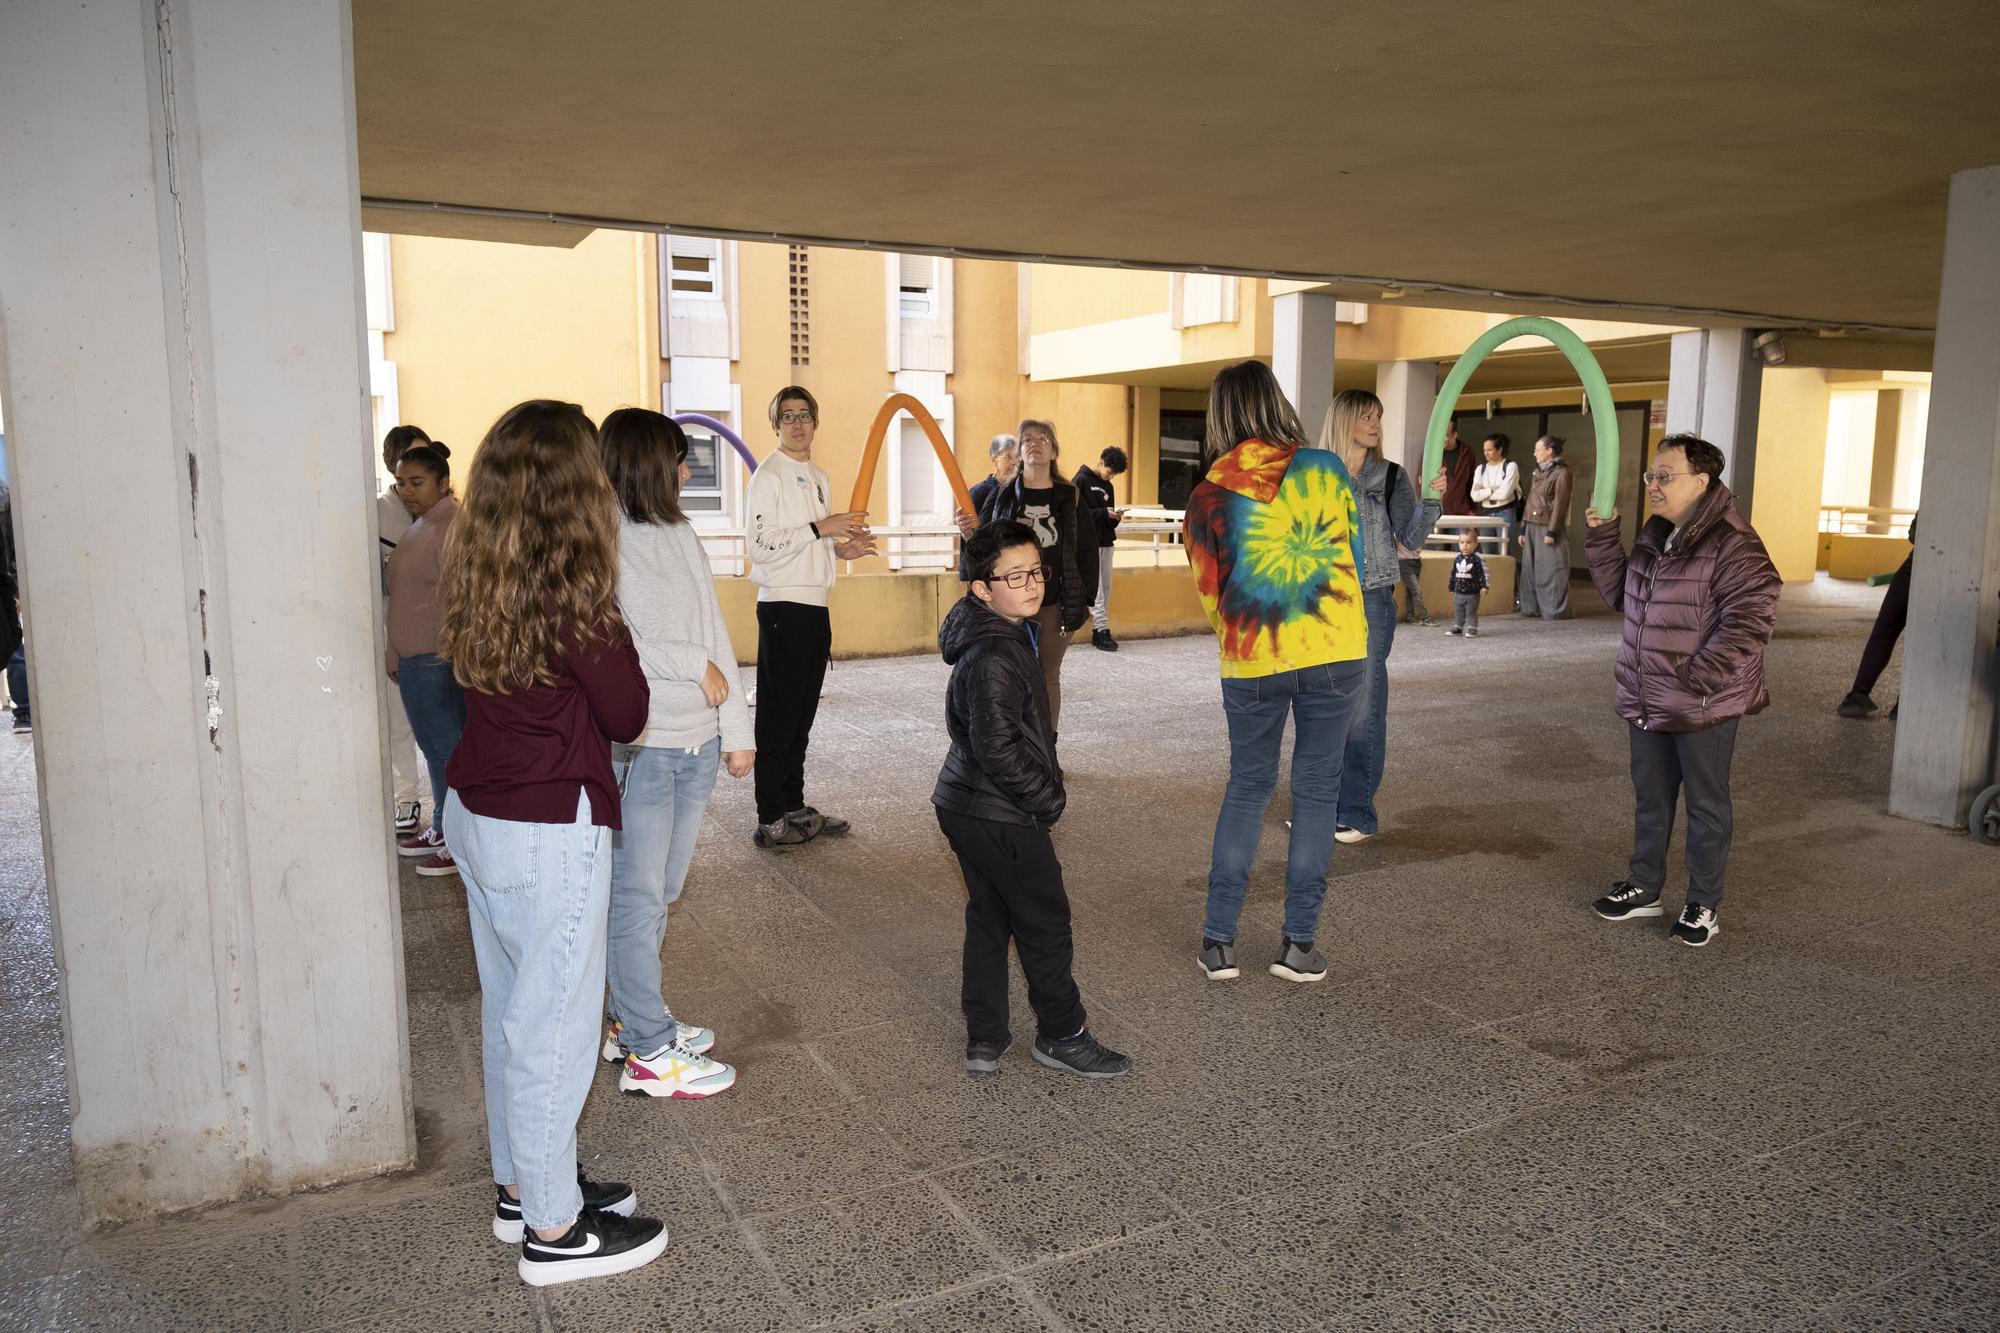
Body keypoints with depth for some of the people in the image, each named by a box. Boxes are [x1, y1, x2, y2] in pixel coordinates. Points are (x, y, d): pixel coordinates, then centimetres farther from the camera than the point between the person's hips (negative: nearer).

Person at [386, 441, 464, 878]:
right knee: (434, 748, 17)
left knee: (451, 749, -2)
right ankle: (441, 829, 29)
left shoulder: (453, 527, -16)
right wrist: (396, 656, 22)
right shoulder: (420, 525, 16)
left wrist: (456, 660, -24)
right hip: (415, 661, 10)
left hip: (439, 661, -10)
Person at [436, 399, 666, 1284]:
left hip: (475, 815, 8)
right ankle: (554, 1230, 19)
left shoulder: (476, 577, 2)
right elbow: (626, 717, -13)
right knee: (554, 1024, 5)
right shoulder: (570, 592, -20)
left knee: (509, 1011, 20)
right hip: (552, 832, -8)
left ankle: (520, 1185, 37)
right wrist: (613, 640, 2)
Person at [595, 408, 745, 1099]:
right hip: (634, 749, -7)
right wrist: (693, 665, -12)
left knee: (660, 892, 17)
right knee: (637, 897, 3)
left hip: (696, 744, 7)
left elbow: (716, 633, 11)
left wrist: (736, 730, 9)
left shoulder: (679, 534, 11)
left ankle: (635, 1017, 32)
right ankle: (649, 1052, 13)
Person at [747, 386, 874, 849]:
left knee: (802, 713, 14)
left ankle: (794, 806, 23)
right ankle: (770, 820, 2)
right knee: (778, 714, -4)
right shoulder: (768, 475, -8)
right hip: (783, 605, -8)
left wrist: (842, 549, 8)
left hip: (815, 605, 8)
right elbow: (761, 545, -18)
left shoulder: (820, 477, 18)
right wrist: (820, 528, -21)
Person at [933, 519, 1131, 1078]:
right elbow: (997, 749, -27)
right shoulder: (994, 656, -23)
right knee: (1045, 921, 5)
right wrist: (1047, 800, -16)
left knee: (988, 918, 15)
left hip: (966, 808, 10)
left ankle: (984, 1041, 24)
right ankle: (1062, 1035, 21)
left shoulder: (1007, 638, 10)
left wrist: (1045, 788, 14)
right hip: (1001, 818, -10)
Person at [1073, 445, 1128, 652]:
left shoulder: (1107, 486, 16)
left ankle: (1098, 631, 10)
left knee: (1106, 589, 6)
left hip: (1105, 543, 8)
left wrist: (1115, 516, -4)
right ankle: (1102, 630, -9)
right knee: (1096, 590, -9)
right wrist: (1103, 513, -18)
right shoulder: (1081, 481, -7)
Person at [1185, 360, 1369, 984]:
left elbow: (1210, 596, 6)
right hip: (1336, 652, -1)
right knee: (1316, 791, 10)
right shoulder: (1326, 467, -2)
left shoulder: (1205, 496, 0)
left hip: (1251, 662, 1)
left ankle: (1218, 940, 15)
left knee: (1246, 787, 15)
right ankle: (1299, 943, 13)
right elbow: (1359, 558, 7)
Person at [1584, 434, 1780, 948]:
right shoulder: (1654, 536, 9)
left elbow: (1749, 617, -23)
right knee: (1649, 799, 18)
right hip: (1648, 703, 8)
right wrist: (1602, 536, 7)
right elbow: (1620, 592, 18)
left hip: (1703, 708, -8)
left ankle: (1704, 904, 20)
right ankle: (1645, 887, 33)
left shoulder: (1731, 544, -17)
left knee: (1706, 806, 8)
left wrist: (1703, 676, -25)